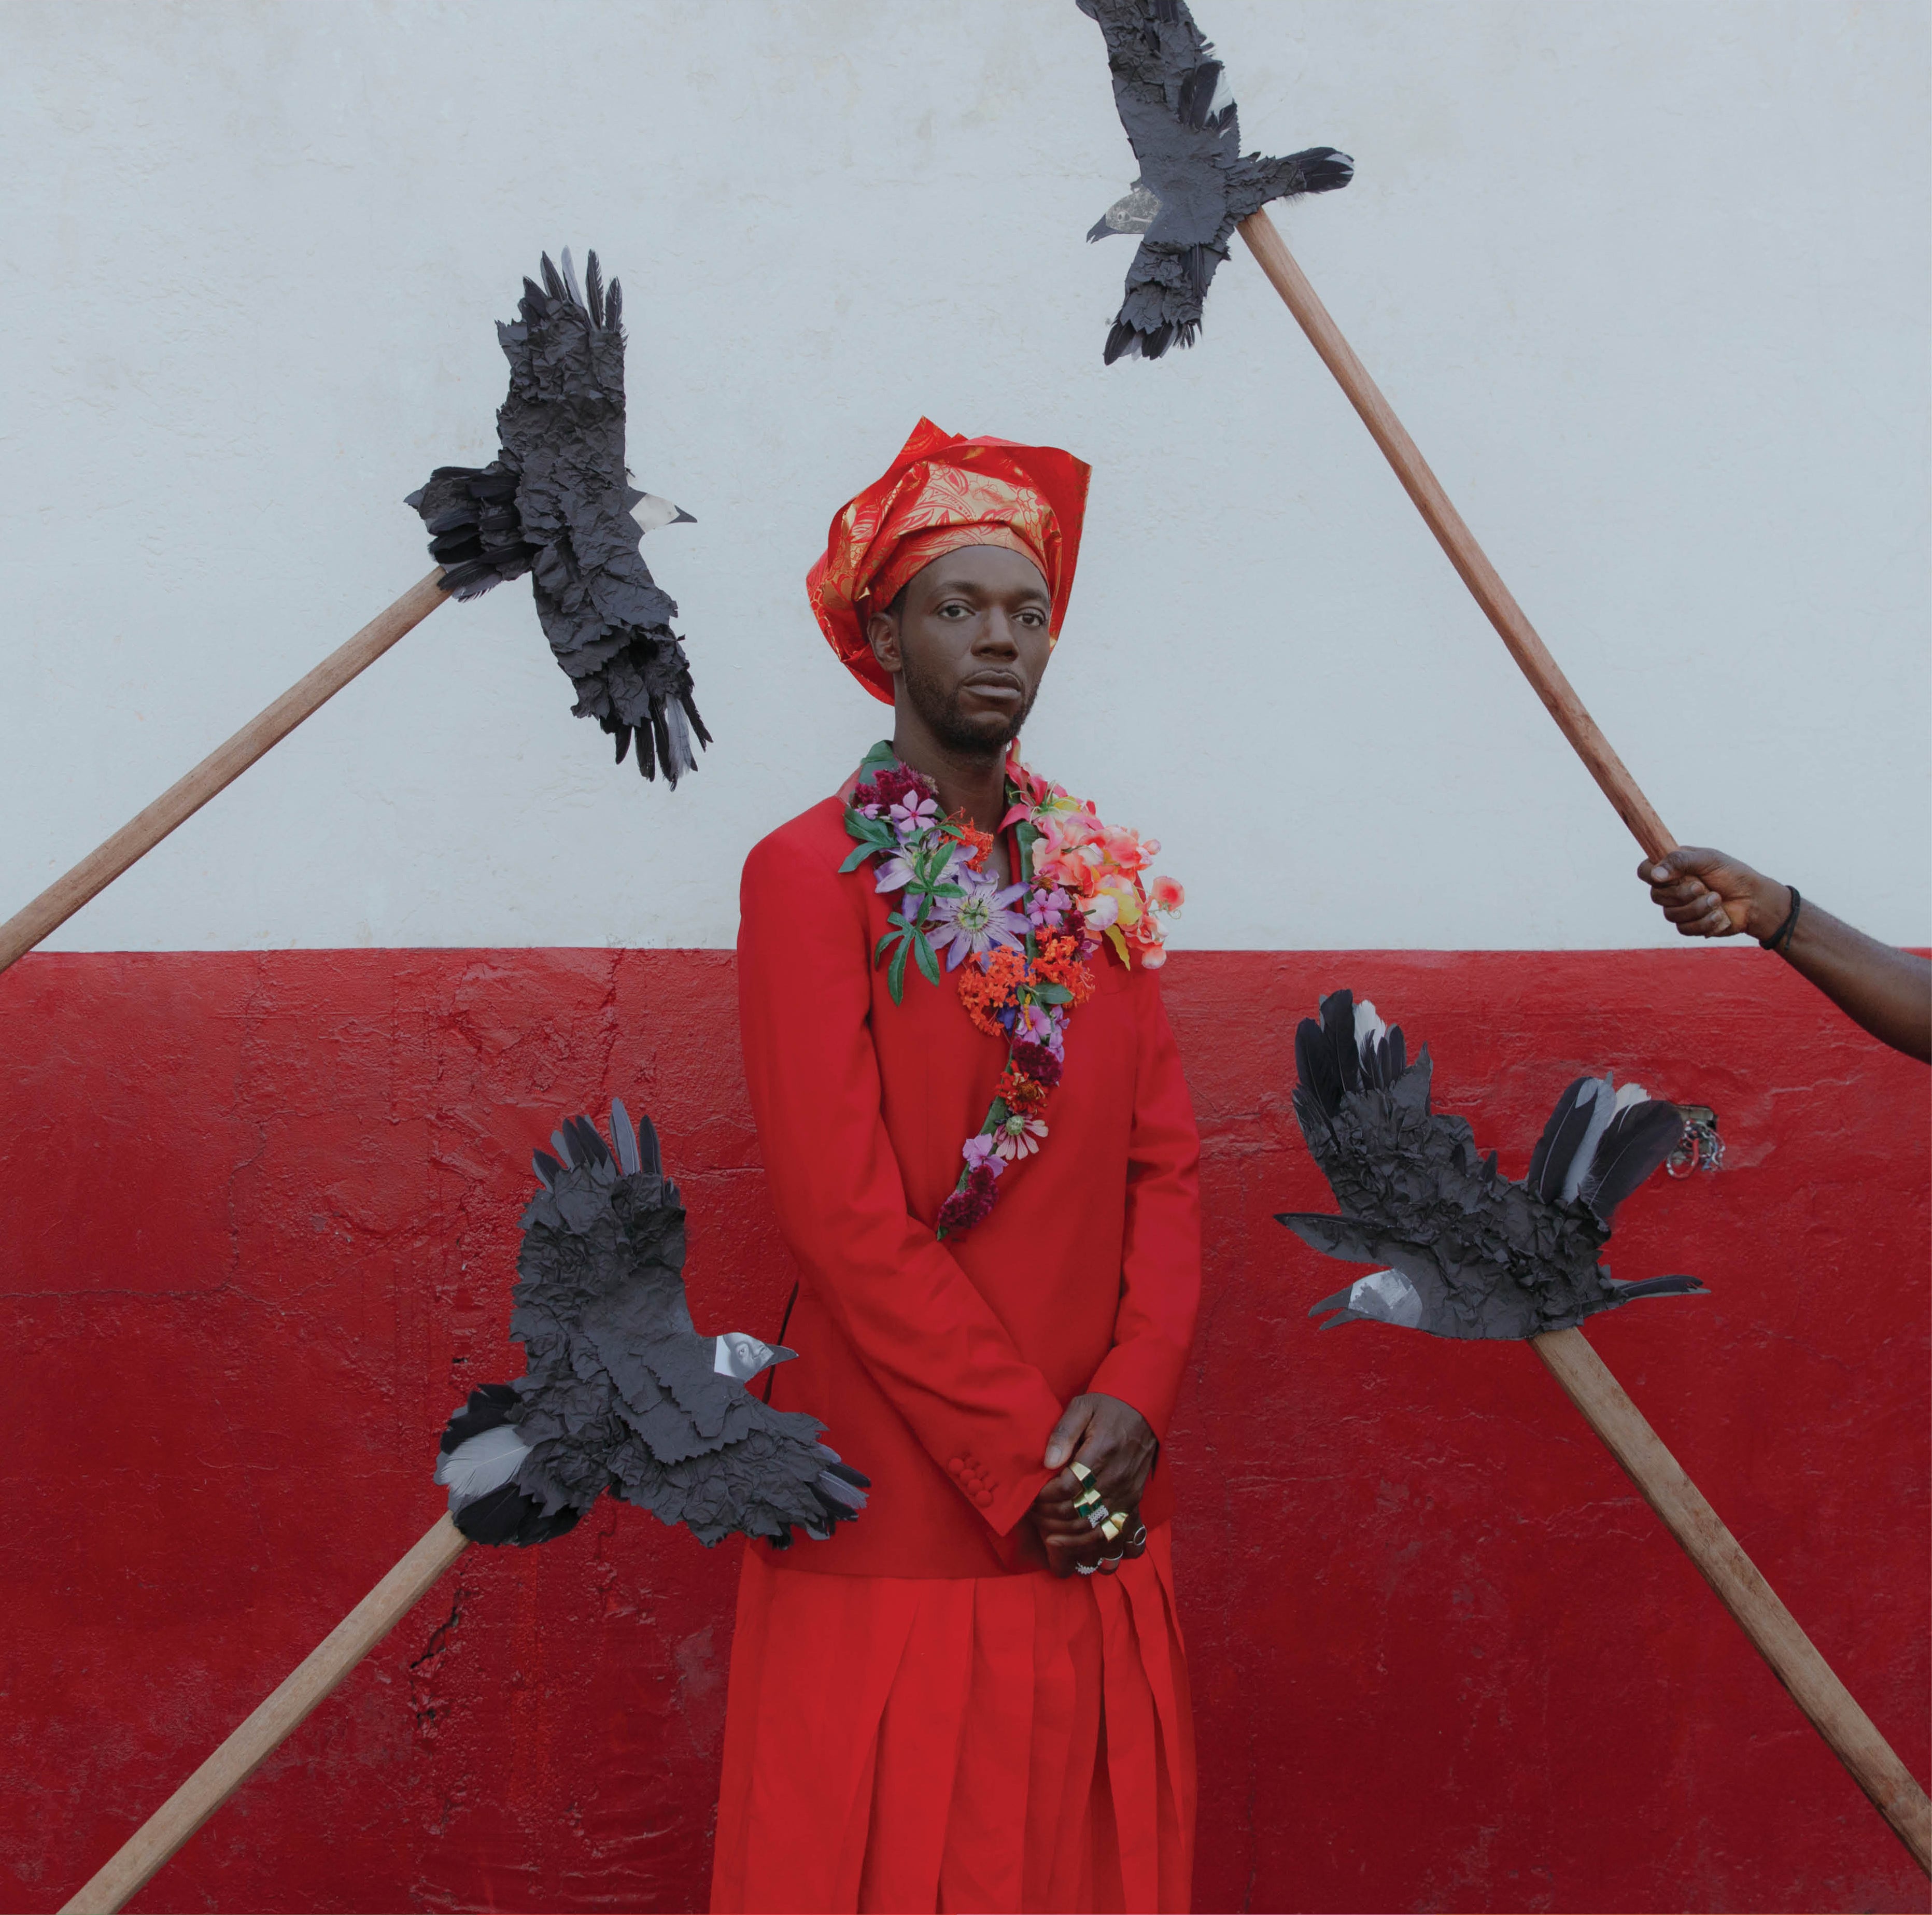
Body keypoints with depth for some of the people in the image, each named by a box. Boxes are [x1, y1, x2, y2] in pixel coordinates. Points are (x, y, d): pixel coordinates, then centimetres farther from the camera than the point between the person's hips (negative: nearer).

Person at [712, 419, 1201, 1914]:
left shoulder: (1100, 878, 12)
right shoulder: (810, 877, -6)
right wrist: (1023, 1459, -14)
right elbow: (846, 1210, -13)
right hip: (901, 1519, -5)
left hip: (1099, 1515, 5)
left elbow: (1169, 1165, 7)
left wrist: (1132, 1400, -9)